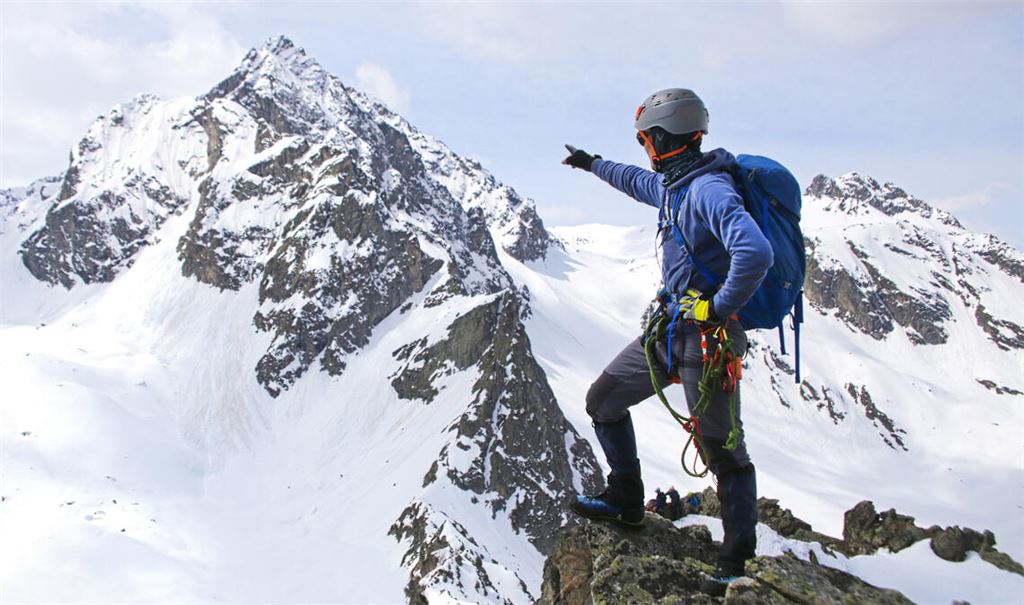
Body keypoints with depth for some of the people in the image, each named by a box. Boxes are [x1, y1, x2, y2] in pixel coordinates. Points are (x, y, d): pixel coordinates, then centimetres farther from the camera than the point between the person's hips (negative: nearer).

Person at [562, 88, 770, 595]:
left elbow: (755, 253, -36)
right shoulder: (673, 184, 10)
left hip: (707, 336, -10)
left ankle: (737, 562, 13)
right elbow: (637, 181, 35)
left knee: (722, 450, -2)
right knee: (602, 401, 16)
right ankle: (625, 501, 29)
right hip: (670, 327, 10)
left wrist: (720, 308, -23)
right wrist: (592, 164, 49)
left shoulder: (709, 188, -21)